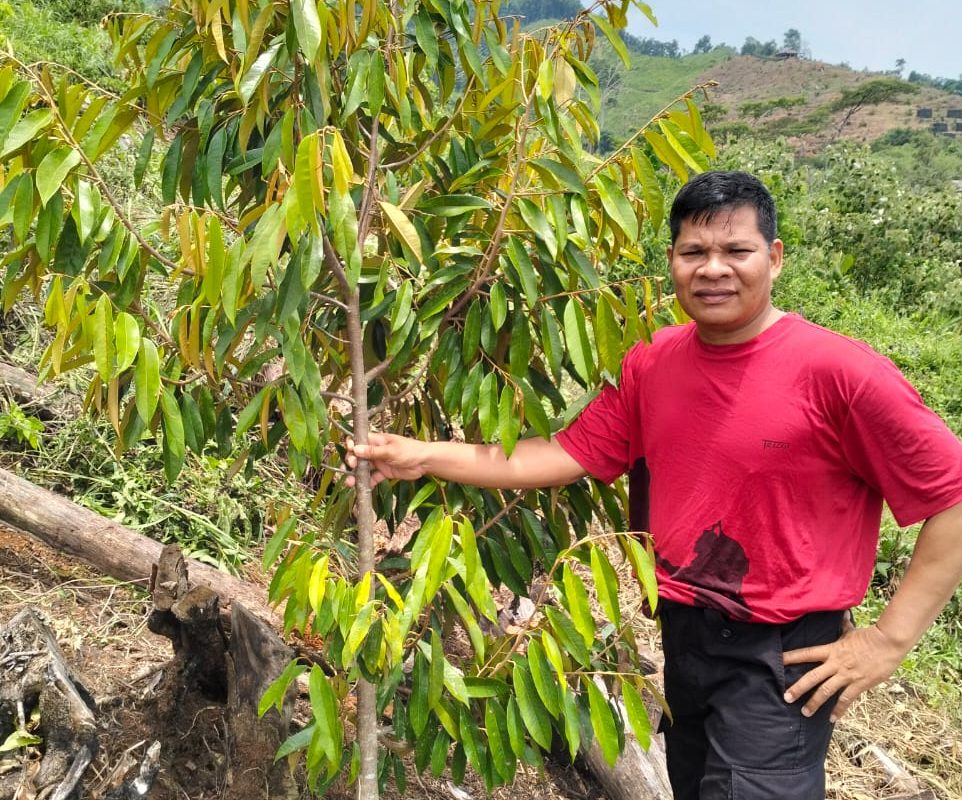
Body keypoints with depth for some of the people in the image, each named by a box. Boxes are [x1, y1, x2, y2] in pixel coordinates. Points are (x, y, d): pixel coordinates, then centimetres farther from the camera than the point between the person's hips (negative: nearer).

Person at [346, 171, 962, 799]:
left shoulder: (837, 371, -20)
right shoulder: (652, 364, -3)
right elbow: (569, 456, 0)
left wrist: (889, 639, -16)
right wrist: (425, 457, -6)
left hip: (782, 654, -6)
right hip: (682, 631, 6)